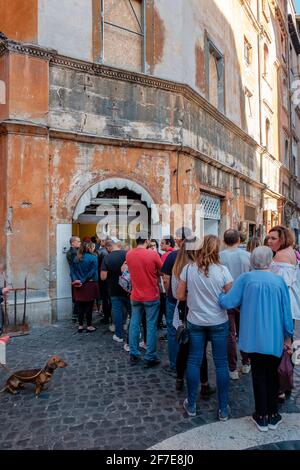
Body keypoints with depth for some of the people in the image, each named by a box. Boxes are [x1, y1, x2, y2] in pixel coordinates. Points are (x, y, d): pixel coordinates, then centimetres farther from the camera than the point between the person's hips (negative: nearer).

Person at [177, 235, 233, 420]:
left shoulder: (188, 269, -9)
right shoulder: (222, 270, -13)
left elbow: (180, 296, -2)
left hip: (195, 322, 2)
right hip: (218, 322, -1)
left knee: (194, 361, 13)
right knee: (221, 363, 11)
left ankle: (191, 405, 27)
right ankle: (223, 409, 23)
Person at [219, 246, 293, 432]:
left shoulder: (246, 279, -11)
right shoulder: (279, 281, -7)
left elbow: (228, 302, -14)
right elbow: (286, 312, -1)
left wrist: (220, 295, 7)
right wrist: (288, 337, 10)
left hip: (254, 338, -1)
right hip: (275, 338, 1)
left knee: (259, 374, 15)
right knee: (272, 374, 19)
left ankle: (262, 417, 25)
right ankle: (273, 416, 30)